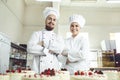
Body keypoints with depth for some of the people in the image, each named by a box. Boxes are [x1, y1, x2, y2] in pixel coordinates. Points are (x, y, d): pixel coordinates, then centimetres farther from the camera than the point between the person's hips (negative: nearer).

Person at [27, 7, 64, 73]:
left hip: (53, 70, 1)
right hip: (37, 70, -1)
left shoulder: (58, 38, 12)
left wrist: (44, 44, -10)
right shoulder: (37, 34, 8)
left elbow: (59, 49, -9)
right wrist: (48, 51, -9)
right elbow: (30, 48, -8)